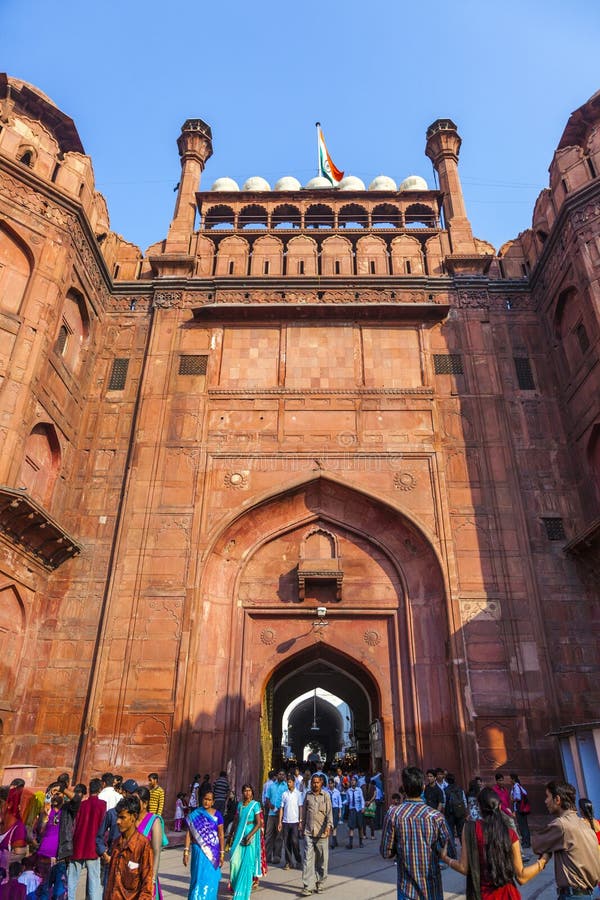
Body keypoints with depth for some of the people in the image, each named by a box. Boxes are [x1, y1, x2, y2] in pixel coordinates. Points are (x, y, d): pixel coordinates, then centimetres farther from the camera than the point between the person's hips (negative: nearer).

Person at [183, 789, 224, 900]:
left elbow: (221, 835, 0)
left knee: (210, 879, 7)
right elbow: (189, 833, -2)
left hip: (212, 851, 1)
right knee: (198, 877, 1)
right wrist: (186, 851, -7)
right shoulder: (194, 815, -3)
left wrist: (222, 853, -3)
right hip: (198, 851, 0)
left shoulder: (217, 815, -2)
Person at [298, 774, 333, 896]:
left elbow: (329, 812, -6)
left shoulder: (326, 796, 2)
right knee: (307, 858, -5)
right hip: (308, 832, 1)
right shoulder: (308, 795, 9)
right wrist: (301, 827, 16)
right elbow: (304, 812, 16)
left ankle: (320, 884, 21)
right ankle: (307, 886, -1)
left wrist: (329, 825, -21)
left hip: (322, 833, -1)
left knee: (322, 859, 6)